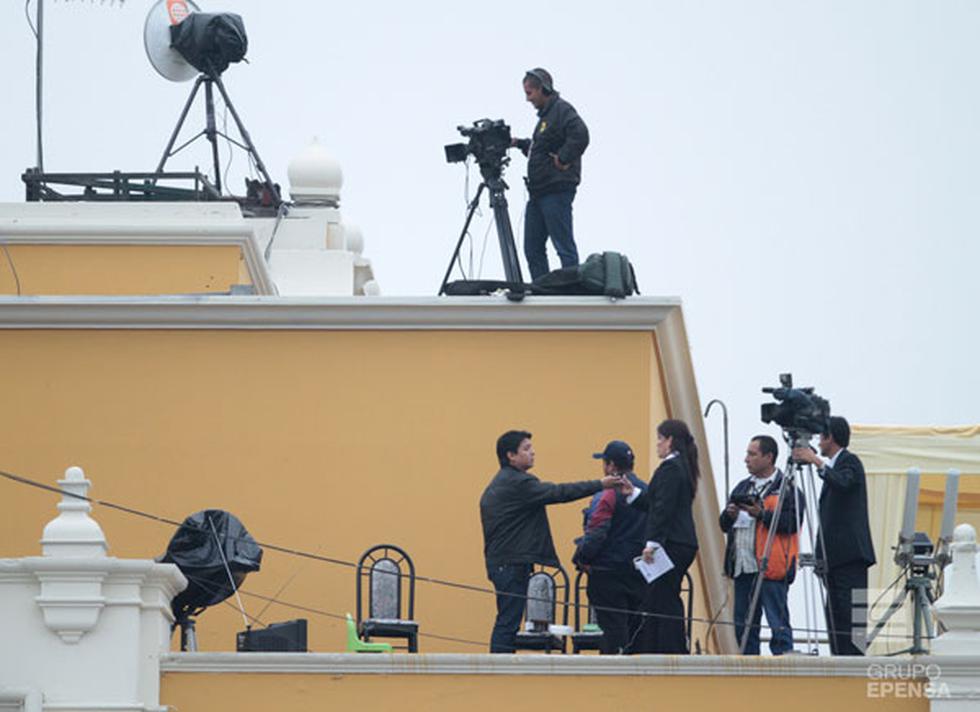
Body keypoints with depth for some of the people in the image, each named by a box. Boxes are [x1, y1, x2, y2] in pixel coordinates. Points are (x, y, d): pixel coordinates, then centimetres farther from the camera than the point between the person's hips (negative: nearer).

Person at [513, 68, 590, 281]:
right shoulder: (545, 114, 20)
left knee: (564, 246, -8)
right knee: (533, 249, 11)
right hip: (538, 192, 11)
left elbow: (580, 136, -26)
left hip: (556, 192, -10)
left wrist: (563, 159, -20)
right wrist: (520, 144, 16)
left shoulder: (562, 110, -11)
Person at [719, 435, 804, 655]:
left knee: (779, 625, -8)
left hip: (771, 569, -8)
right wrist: (730, 515, -3)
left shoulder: (787, 489, -3)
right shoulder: (743, 487, 20)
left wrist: (762, 514, -21)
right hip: (742, 567, 8)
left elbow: (792, 523, -15)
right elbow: (724, 525, 19)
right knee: (743, 627, 10)